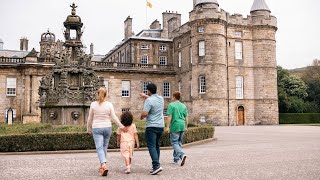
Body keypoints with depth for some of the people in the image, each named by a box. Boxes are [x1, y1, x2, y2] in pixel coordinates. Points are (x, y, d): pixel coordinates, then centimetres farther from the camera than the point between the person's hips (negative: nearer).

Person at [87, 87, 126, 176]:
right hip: (107, 128, 2)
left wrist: (88, 128, 18)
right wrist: (121, 126, 8)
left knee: (99, 148, -4)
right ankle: (102, 166, 23)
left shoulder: (93, 104, -2)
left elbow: (90, 118, 5)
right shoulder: (109, 104, -2)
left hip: (96, 128, -2)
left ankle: (104, 165, -23)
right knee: (104, 147, 14)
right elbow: (114, 117, -2)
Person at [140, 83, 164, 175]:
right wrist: (145, 96, 39)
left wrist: (141, 117, 0)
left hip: (151, 126, -7)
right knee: (157, 146, 15)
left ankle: (156, 165, -19)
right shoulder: (161, 98, 9)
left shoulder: (149, 100, -14)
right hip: (161, 126, 8)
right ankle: (156, 165, 20)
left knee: (151, 146, -8)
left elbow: (144, 113, -21)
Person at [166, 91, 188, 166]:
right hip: (182, 126, 6)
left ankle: (182, 155, -23)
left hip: (175, 126, -6)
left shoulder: (171, 105, -5)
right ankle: (176, 159, 19)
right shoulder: (183, 106, 12)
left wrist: (167, 127, -11)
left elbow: (169, 117, -12)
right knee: (179, 142, 14)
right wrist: (186, 127, 19)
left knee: (174, 142, -2)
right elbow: (186, 118, 13)